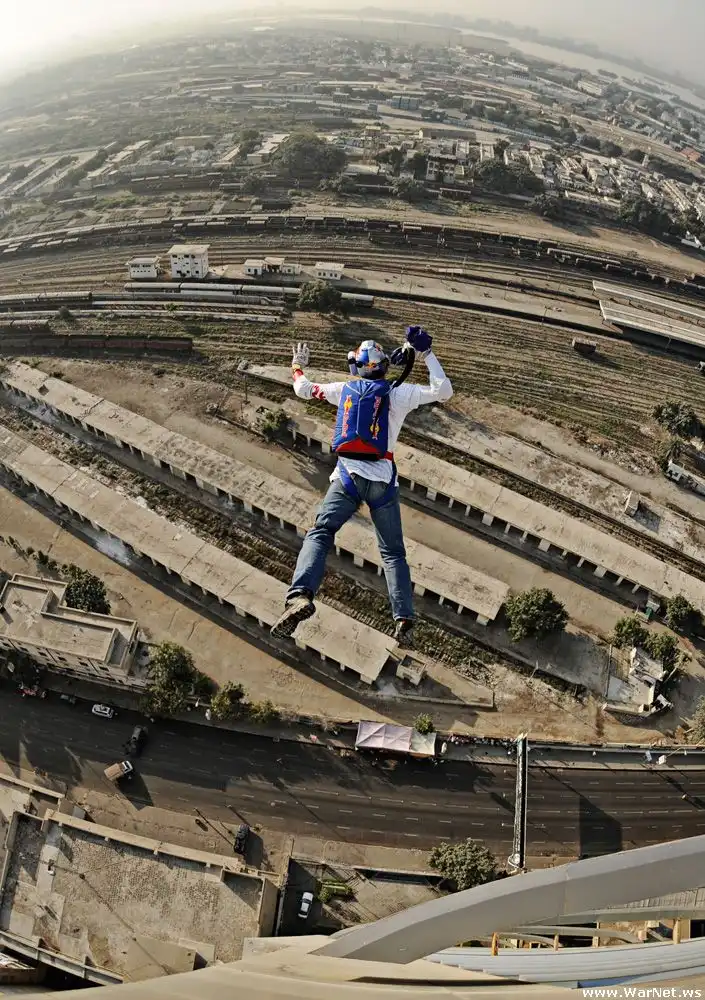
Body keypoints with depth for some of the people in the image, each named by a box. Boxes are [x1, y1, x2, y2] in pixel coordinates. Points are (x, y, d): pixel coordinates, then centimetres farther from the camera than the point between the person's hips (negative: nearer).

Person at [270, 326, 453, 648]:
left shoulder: (344, 389, 10)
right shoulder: (398, 393, 3)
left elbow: (304, 390, 21)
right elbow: (443, 392, 6)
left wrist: (297, 366, 41)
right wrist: (427, 354, 9)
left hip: (347, 476, 0)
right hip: (383, 482, 0)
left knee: (319, 534, -2)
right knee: (393, 552, 9)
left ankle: (300, 596, -27)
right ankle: (404, 620, 1)